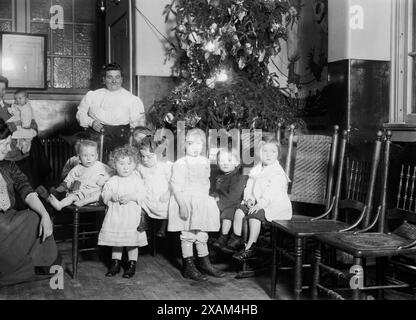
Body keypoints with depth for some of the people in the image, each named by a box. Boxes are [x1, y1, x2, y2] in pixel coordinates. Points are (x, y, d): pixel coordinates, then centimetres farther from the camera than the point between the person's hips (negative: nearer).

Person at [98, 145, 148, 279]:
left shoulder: (136, 180, -2)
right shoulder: (112, 181, 5)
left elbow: (142, 194, -10)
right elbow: (104, 194, 3)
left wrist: (130, 197, -22)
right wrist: (111, 196, -17)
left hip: (131, 215, -3)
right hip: (115, 215, 3)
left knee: (132, 241, 3)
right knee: (115, 240, 13)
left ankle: (132, 264, 16)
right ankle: (115, 263, 26)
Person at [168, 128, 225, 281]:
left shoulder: (205, 162, 8)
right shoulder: (180, 164, -12)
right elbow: (176, 187, -15)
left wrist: (206, 197, 14)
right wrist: (182, 206, -21)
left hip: (202, 202, 6)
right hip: (185, 201, -6)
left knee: (202, 234, 13)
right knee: (187, 235, 0)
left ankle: (204, 263, 26)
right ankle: (188, 266, 10)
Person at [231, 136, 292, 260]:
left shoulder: (278, 172, -11)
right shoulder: (256, 170, 14)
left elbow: (271, 192, -22)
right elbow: (249, 187, 13)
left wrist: (260, 204, -30)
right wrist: (249, 199, -7)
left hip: (274, 205, -8)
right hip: (255, 203, 8)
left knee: (254, 215, -28)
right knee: (239, 211, -9)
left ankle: (250, 248, -19)